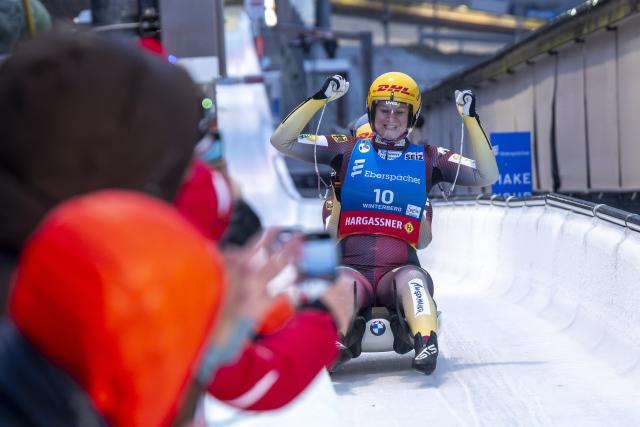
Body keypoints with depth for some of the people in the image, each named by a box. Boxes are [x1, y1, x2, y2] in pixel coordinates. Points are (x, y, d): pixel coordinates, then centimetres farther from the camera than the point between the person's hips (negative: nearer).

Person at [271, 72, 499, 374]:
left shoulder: (427, 158, 17)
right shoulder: (348, 150, 16)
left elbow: (488, 176, 11)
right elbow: (282, 141, 11)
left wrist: (470, 119, 6)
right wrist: (319, 100, 3)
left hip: (399, 269, 1)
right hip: (351, 266, 0)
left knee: (413, 280, -35)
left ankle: (426, 344, -59)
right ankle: (333, 345, -62)